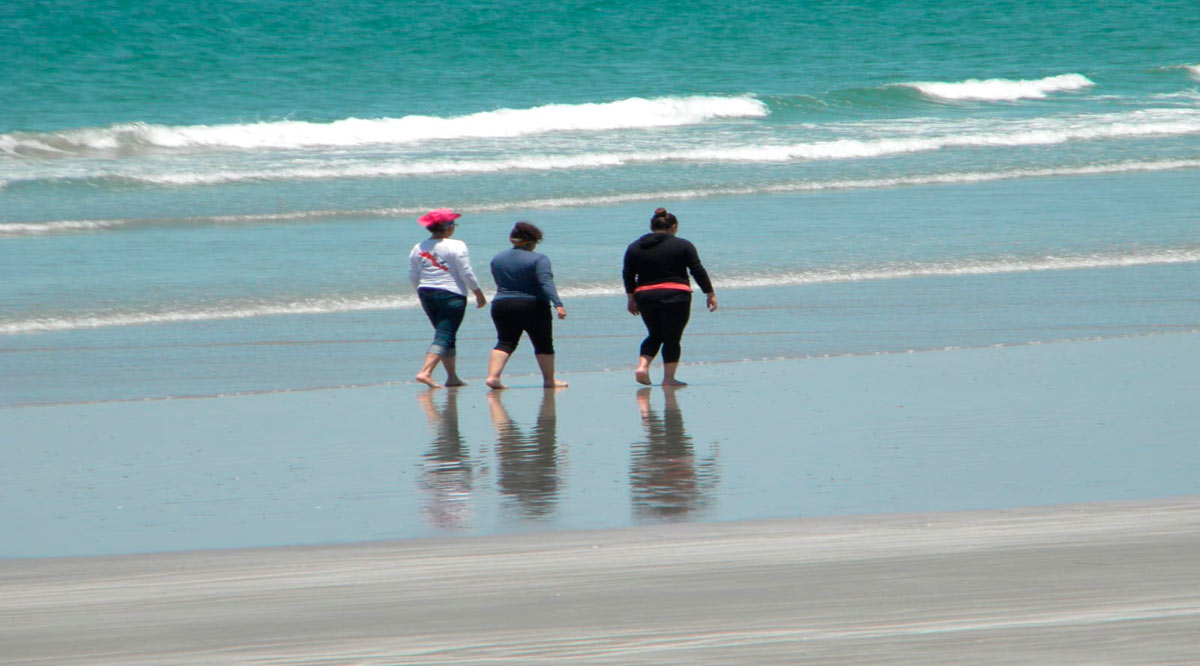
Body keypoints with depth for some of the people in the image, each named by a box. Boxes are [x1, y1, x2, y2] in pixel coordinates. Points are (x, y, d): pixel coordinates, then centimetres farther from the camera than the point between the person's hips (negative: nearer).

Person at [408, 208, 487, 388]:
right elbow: (467, 274, -10)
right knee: (444, 336, -7)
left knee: (446, 336, 18)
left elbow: (413, 277, 8)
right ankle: (425, 372, -23)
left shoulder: (418, 248, 5)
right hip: (452, 296, -6)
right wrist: (479, 294, 1)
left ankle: (452, 377, 20)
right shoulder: (456, 246, -10)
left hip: (426, 295, 6)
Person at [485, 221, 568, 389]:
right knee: (543, 344, 10)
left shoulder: (498, 258, 7)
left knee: (505, 342, 5)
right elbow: (546, 282, -22)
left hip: (502, 305, 4)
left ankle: (493, 375, -14)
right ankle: (549, 380, 17)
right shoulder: (538, 259, -10)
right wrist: (558, 304, -27)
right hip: (533, 306, -4)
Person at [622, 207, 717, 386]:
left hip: (645, 297, 4)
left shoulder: (634, 247, 9)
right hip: (675, 296, -4)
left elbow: (627, 275, 10)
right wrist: (710, 294, 5)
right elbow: (698, 271, -1)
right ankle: (669, 378, -1)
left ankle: (642, 366, -2)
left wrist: (631, 298, 20)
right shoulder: (683, 246, 0)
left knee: (654, 335, 18)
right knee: (672, 338, 2)